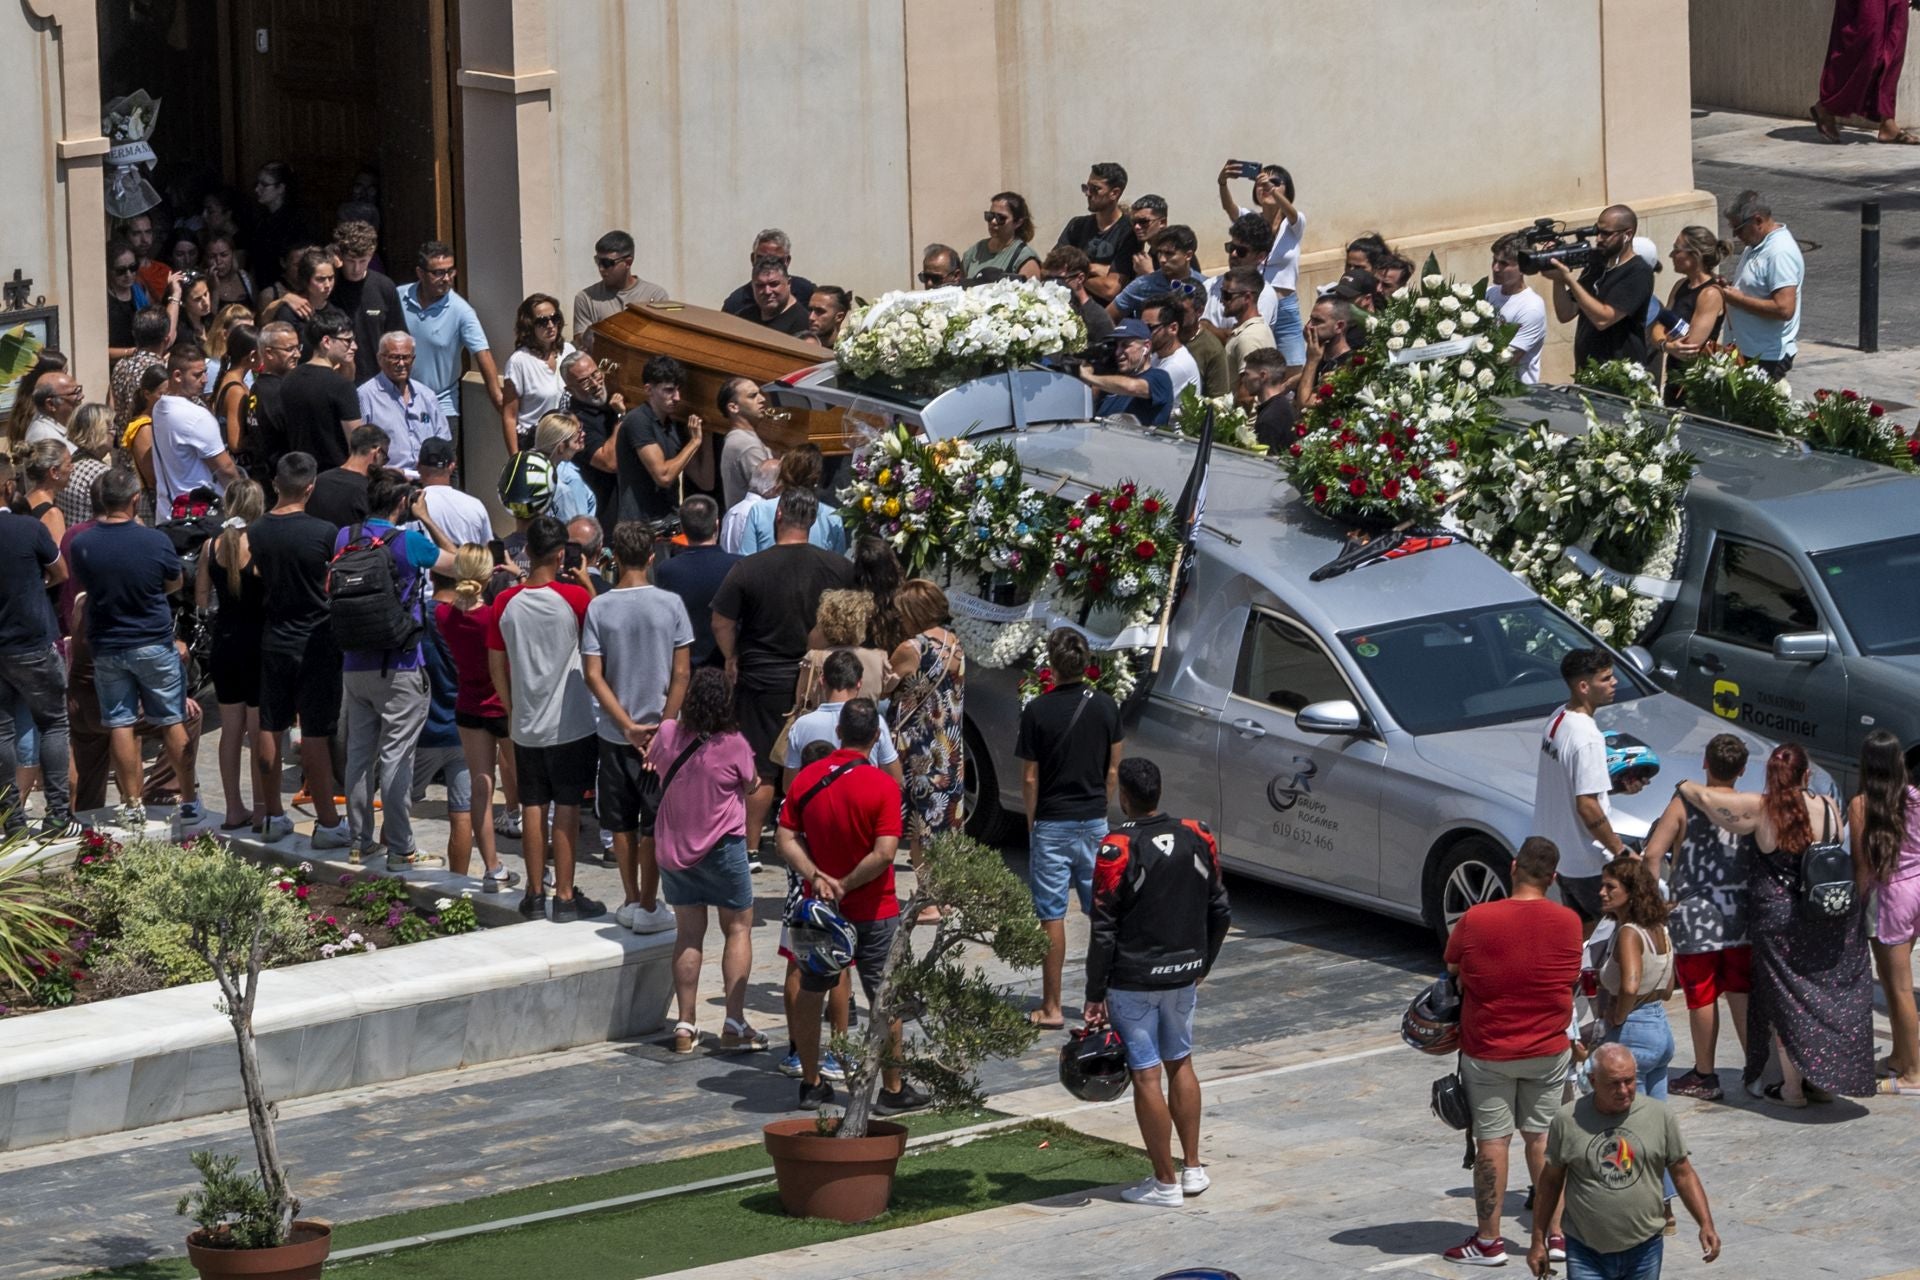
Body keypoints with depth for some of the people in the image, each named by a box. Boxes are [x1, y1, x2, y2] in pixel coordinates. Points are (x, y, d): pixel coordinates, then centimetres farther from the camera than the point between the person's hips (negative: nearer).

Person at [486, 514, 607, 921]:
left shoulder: (505, 602, -3)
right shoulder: (574, 598, -14)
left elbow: (496, 667, 5)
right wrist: (587, 585, 6)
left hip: (526, 725, 3)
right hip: (571, 723, -3)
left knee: (533, 807, 10)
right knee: (567, 809, 2)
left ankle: (535, 895, 14)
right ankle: (565, 897, 3)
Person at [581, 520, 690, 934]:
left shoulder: (599, 608, -5)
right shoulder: (670, 605, -8)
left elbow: (593, 675, -8)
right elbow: (682, 673, -9)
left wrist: (627, 725, -7)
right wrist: (662, 728, -7)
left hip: (614, 733, 1)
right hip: (660, 729, -1)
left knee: (622, 823, 13)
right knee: (654, 823, 5)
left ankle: (632, 901, 20)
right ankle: (648, 907, 6)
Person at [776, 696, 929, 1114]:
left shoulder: (807, 779, -2)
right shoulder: (882, 786, -16)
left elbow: (787, 839, -5)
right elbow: (884, 853, -22)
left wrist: (816, 876, -14)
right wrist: (844, 886, -14)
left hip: (818, 907, 4)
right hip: (873, 910, -4)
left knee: (810, 995, 16)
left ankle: (811, 1083, 21)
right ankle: (892, 1090, 10)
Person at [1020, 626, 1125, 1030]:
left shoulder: (1037, 711, -12)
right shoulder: (1105, 707, -2)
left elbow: (1030, 778, -8)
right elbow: (1113, 771, 4)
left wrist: (1031, 823, 5)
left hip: (1051, 825, -3)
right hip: (1094, 822, 3)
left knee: (1052, 916, 1)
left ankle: (1051, 1008, 4)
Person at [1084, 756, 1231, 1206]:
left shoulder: (1118, 849, -17)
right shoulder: (1198, 838, 0)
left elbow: (1104, 930, -15)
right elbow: (1220, 911, 8)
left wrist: (1095, 993, -7)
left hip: (1134, 980, -6)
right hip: (1184, 974, 6)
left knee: (1147, 1076, 1)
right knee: (1180, 1063, 20)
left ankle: (1165, 1182, 6)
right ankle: (1193, 1168, 23)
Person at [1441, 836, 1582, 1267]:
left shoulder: (1476, 920, -16)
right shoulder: (1568, 923, -9)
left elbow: (1453, 969, -1)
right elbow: (1572, 977, 6)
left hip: (1488, 1050, -2)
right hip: (1549, 1050, 2)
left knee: (1492, 1141, 5)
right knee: (1542, 1137, 13)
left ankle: (1488, 1240, 11)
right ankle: (1554, 1233, 16)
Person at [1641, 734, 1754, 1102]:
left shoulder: (1684, 806, -8)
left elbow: (1652, 854, -15)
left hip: (1695, 919, -3)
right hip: (1740, 919, 3)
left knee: (1702, 998, 6)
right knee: (1741, 994, 11)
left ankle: (1704, 1075, 14)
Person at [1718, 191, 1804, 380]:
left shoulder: (1780, 253, -20)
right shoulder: (1756, 246, 12)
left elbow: (1784, 309, -28)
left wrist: (1739, 299, -21)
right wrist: (1729, 289, 5)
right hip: (1745, 351, 10)